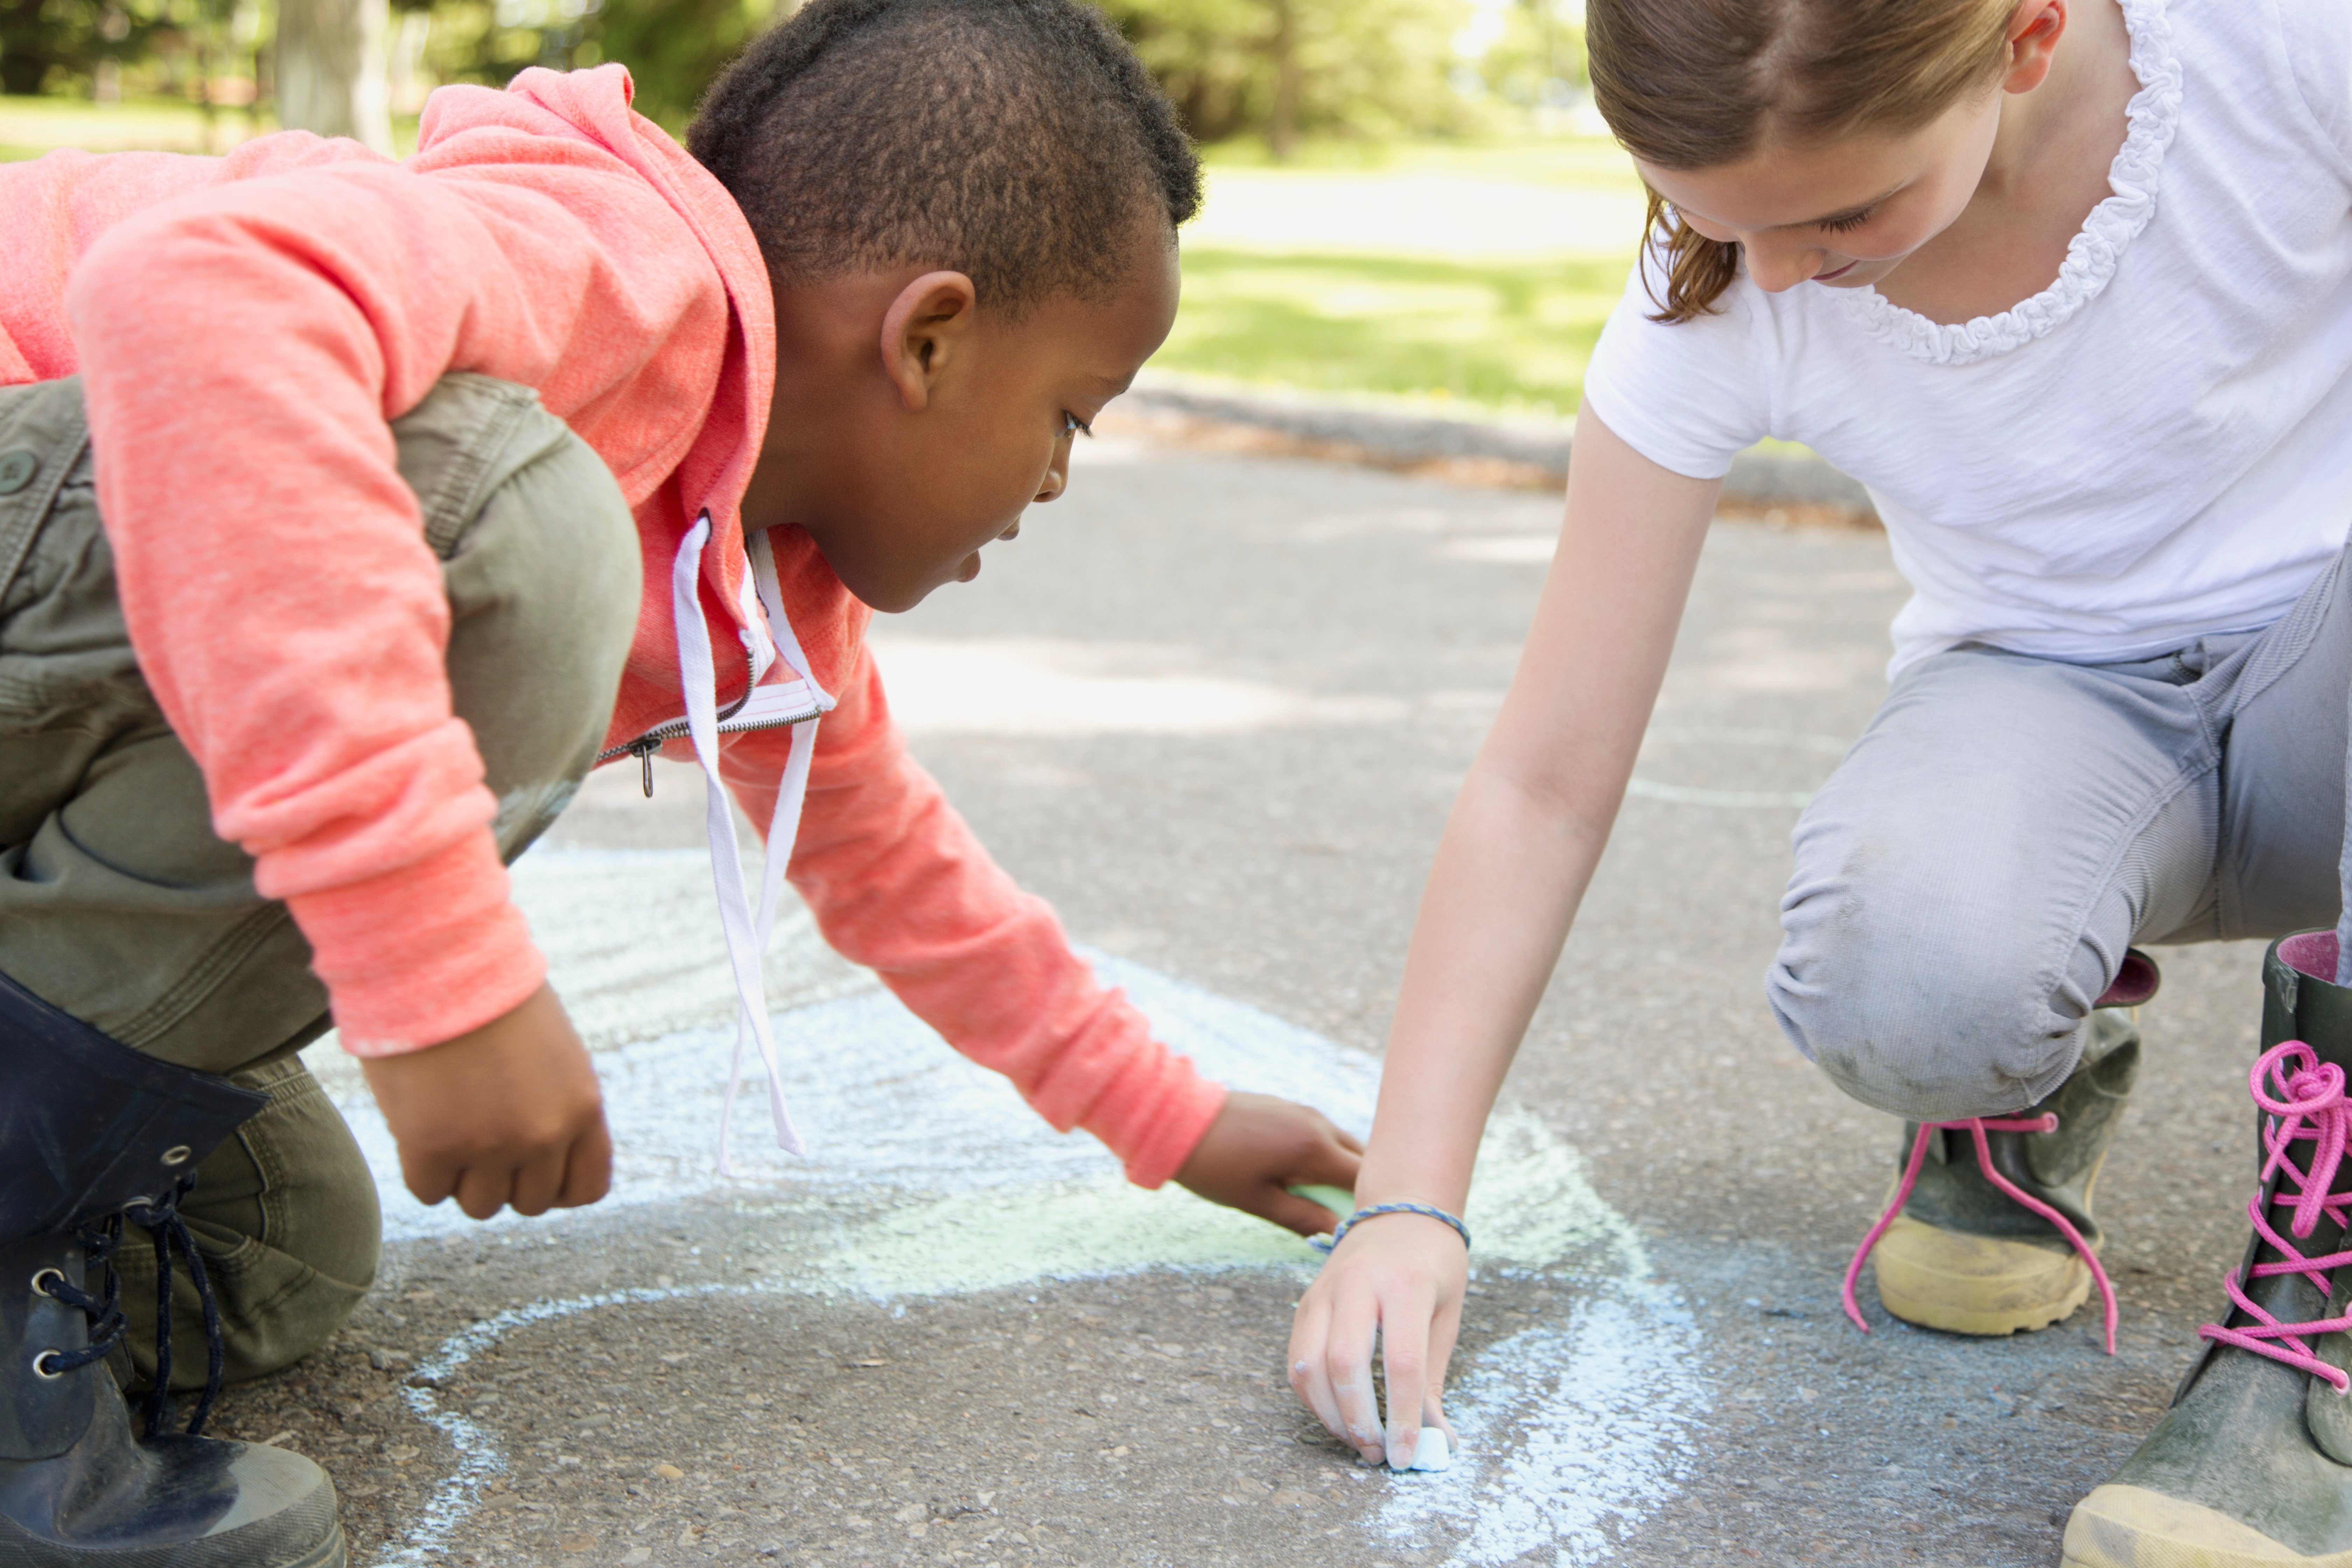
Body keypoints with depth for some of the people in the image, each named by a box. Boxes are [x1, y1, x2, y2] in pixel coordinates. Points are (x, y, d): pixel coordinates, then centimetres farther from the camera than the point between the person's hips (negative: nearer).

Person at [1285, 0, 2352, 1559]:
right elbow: (1544, 785, -17)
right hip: (2051, 703, 1)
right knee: (1898, 976, -35)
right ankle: (2037, 1073, 4)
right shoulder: (1714, 309, -20)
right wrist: (1408, 1201, -21)